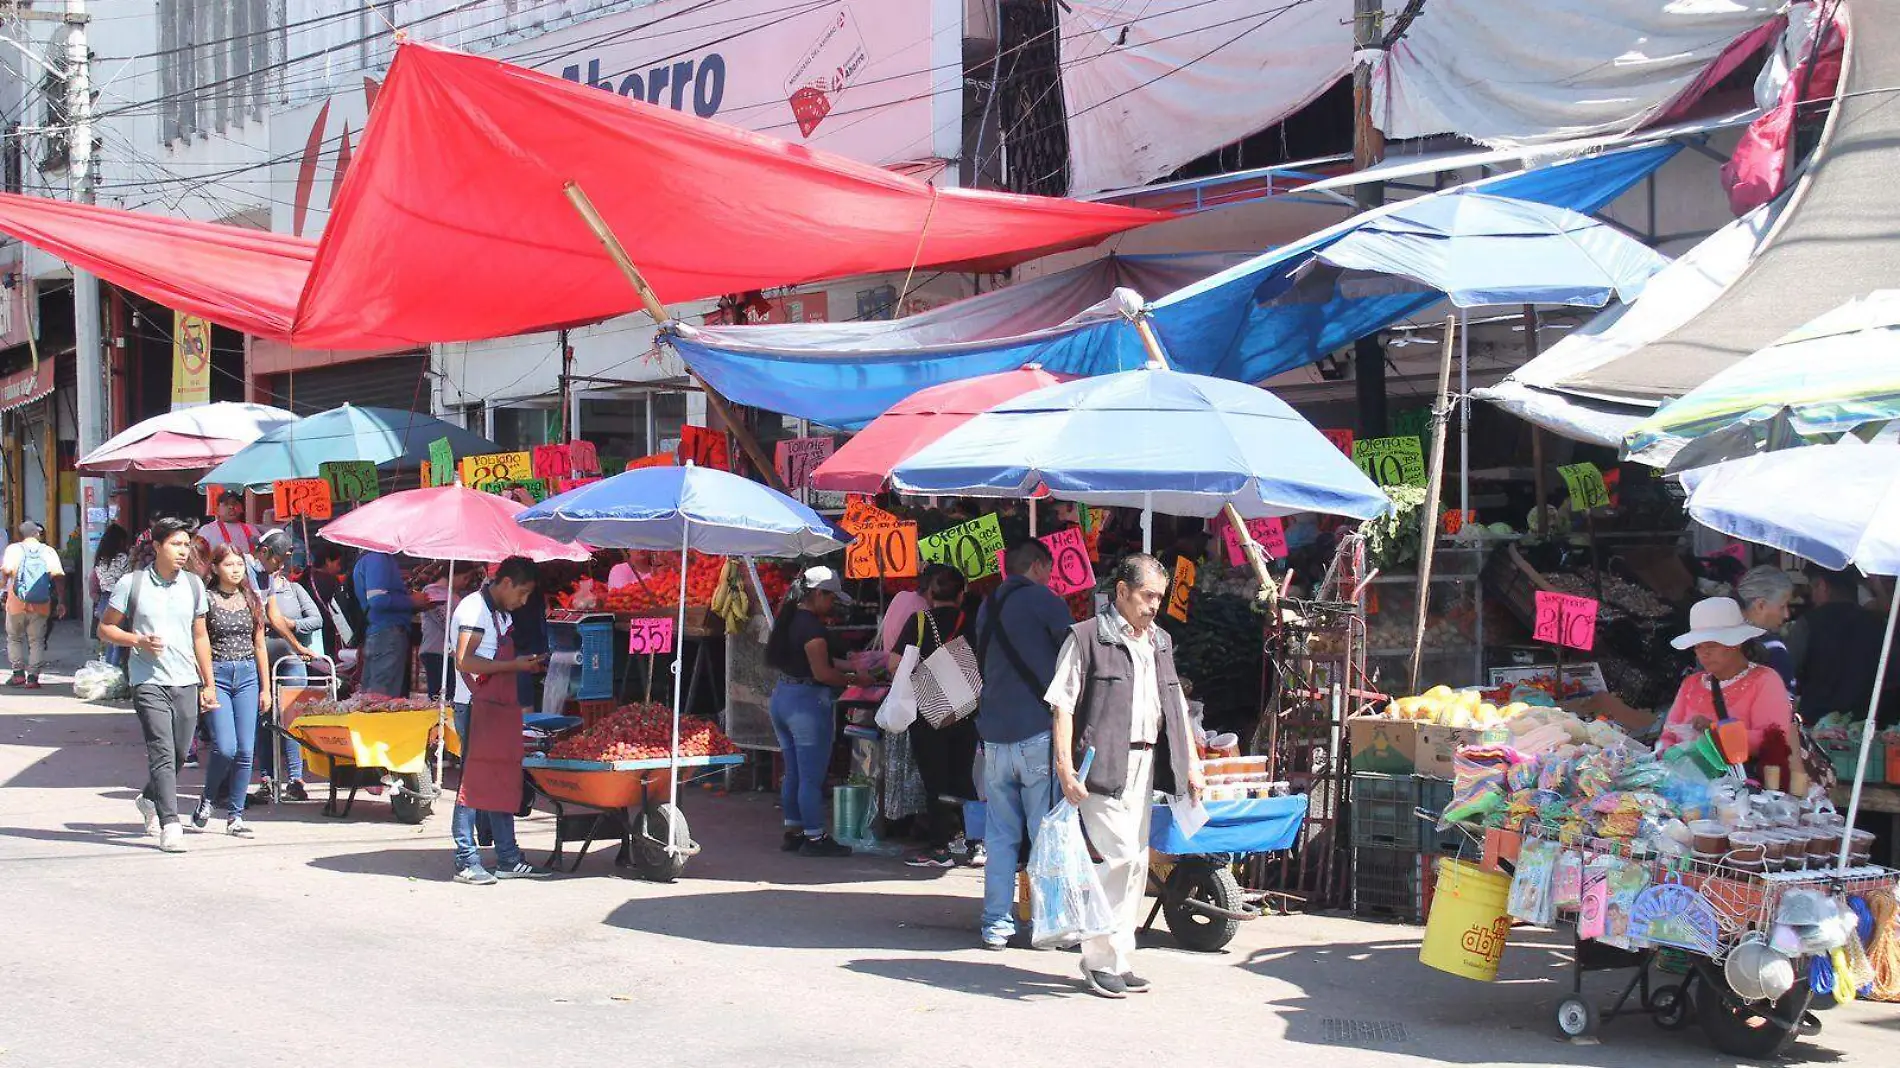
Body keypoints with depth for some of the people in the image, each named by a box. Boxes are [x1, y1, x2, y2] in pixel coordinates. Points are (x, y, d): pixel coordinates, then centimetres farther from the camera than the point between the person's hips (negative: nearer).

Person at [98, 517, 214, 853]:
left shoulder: (193, 585, 9)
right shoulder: (132, 583, -2)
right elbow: (106, 628, 4)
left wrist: (208, 683, 15)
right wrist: (138, 641, -14)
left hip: (186, 681, 4)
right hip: (149, 682, -4)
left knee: (179, 753, 10)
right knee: (162, 752, -13)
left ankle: (150, 799, 37)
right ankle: (170, 825, -13)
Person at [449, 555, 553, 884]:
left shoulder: (503, 613, 18)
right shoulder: (474, 609, -11)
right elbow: (464, 662, -19)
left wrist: (526, 666, 9)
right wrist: (514, 665, -17)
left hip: (501, 707, 9)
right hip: (476, 707, -9)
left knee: (504, 783, 11)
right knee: (473, 783, -6)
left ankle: (508, 859, 16)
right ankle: (466, 863, -2)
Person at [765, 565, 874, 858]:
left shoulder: (787, 619, 11)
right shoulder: (812, 626, -17)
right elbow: (822, 673, -20)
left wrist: (844, 665, 14)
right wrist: (856, 679, -9)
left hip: (781, 696, 9)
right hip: (808, 702, -9)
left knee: (793, 773, 16)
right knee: (812, 776, -2)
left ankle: (793, 832, 22)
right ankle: (815, 838, 3)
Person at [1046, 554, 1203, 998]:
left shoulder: (1160, 642, 17)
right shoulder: (1086, 637, -4)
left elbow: (1177, 706, 23)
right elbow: (1062, 705, -8)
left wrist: (1191, 763, 16)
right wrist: (1065, 769, -15)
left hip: (1144, 763, 7)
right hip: (1102, 765, -7)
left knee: (1137, 862, 9)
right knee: (1119, 856, -13)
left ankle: (1119, 959, 17)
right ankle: (1099, 960, -2)